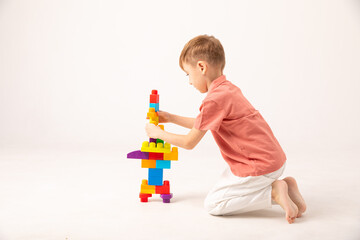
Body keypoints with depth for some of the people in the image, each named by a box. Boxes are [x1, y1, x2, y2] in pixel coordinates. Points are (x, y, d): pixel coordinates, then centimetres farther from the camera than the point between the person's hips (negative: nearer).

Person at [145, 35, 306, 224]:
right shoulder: (228, 88, 10)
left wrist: (158, 133, 3)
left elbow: (189, 143, -11)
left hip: (260, 166, -9)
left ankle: (274, 193, -7)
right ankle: (284, 186, 12)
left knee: (212, 204, -2)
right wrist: (171, 118, 26)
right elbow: (202, 125, 24)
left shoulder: (214, 99, -21)